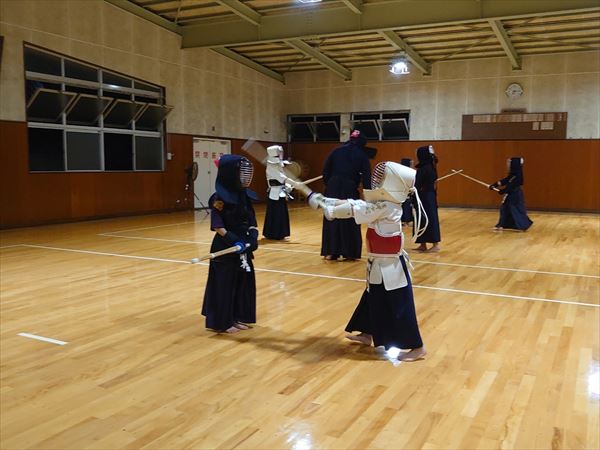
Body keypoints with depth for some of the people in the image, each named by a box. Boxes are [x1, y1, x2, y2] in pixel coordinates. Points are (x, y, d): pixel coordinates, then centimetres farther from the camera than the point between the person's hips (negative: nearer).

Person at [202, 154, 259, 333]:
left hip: (243, 247, 8)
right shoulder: (220, 198, -16)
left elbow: (252, 220, 7)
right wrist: (233, 240, -24)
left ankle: (237, 318, 26)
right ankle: (222, 322, 14)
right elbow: (217, 226, -17)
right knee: (224, 284, 2)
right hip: (225, 248, -8)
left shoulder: (245, 195, 5)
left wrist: (253, 236, -9)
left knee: (243, 282, 13)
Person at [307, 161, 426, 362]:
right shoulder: (383, 203, 4)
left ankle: (417, 348, 8)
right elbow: (356, 204, 6)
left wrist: (327, 207, -4)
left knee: (400, 308, -2)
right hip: (380, 264, 10)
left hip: (390, 266, -10)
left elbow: (353, 209, -17)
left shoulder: (385, 207, -24)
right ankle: (367, 334, 39)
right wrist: (322, 200, 5)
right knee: (373, 300, 22)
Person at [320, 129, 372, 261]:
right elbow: (366, 177, 1)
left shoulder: (336, 151, 10)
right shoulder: (362, 155, 3)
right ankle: (350, 252, 10)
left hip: (333, 188, 2)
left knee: (332, 220, 7)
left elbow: (325, 171, 8)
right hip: (350, 189, -2)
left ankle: (331, 252, 7)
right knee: (350, 221, 7)